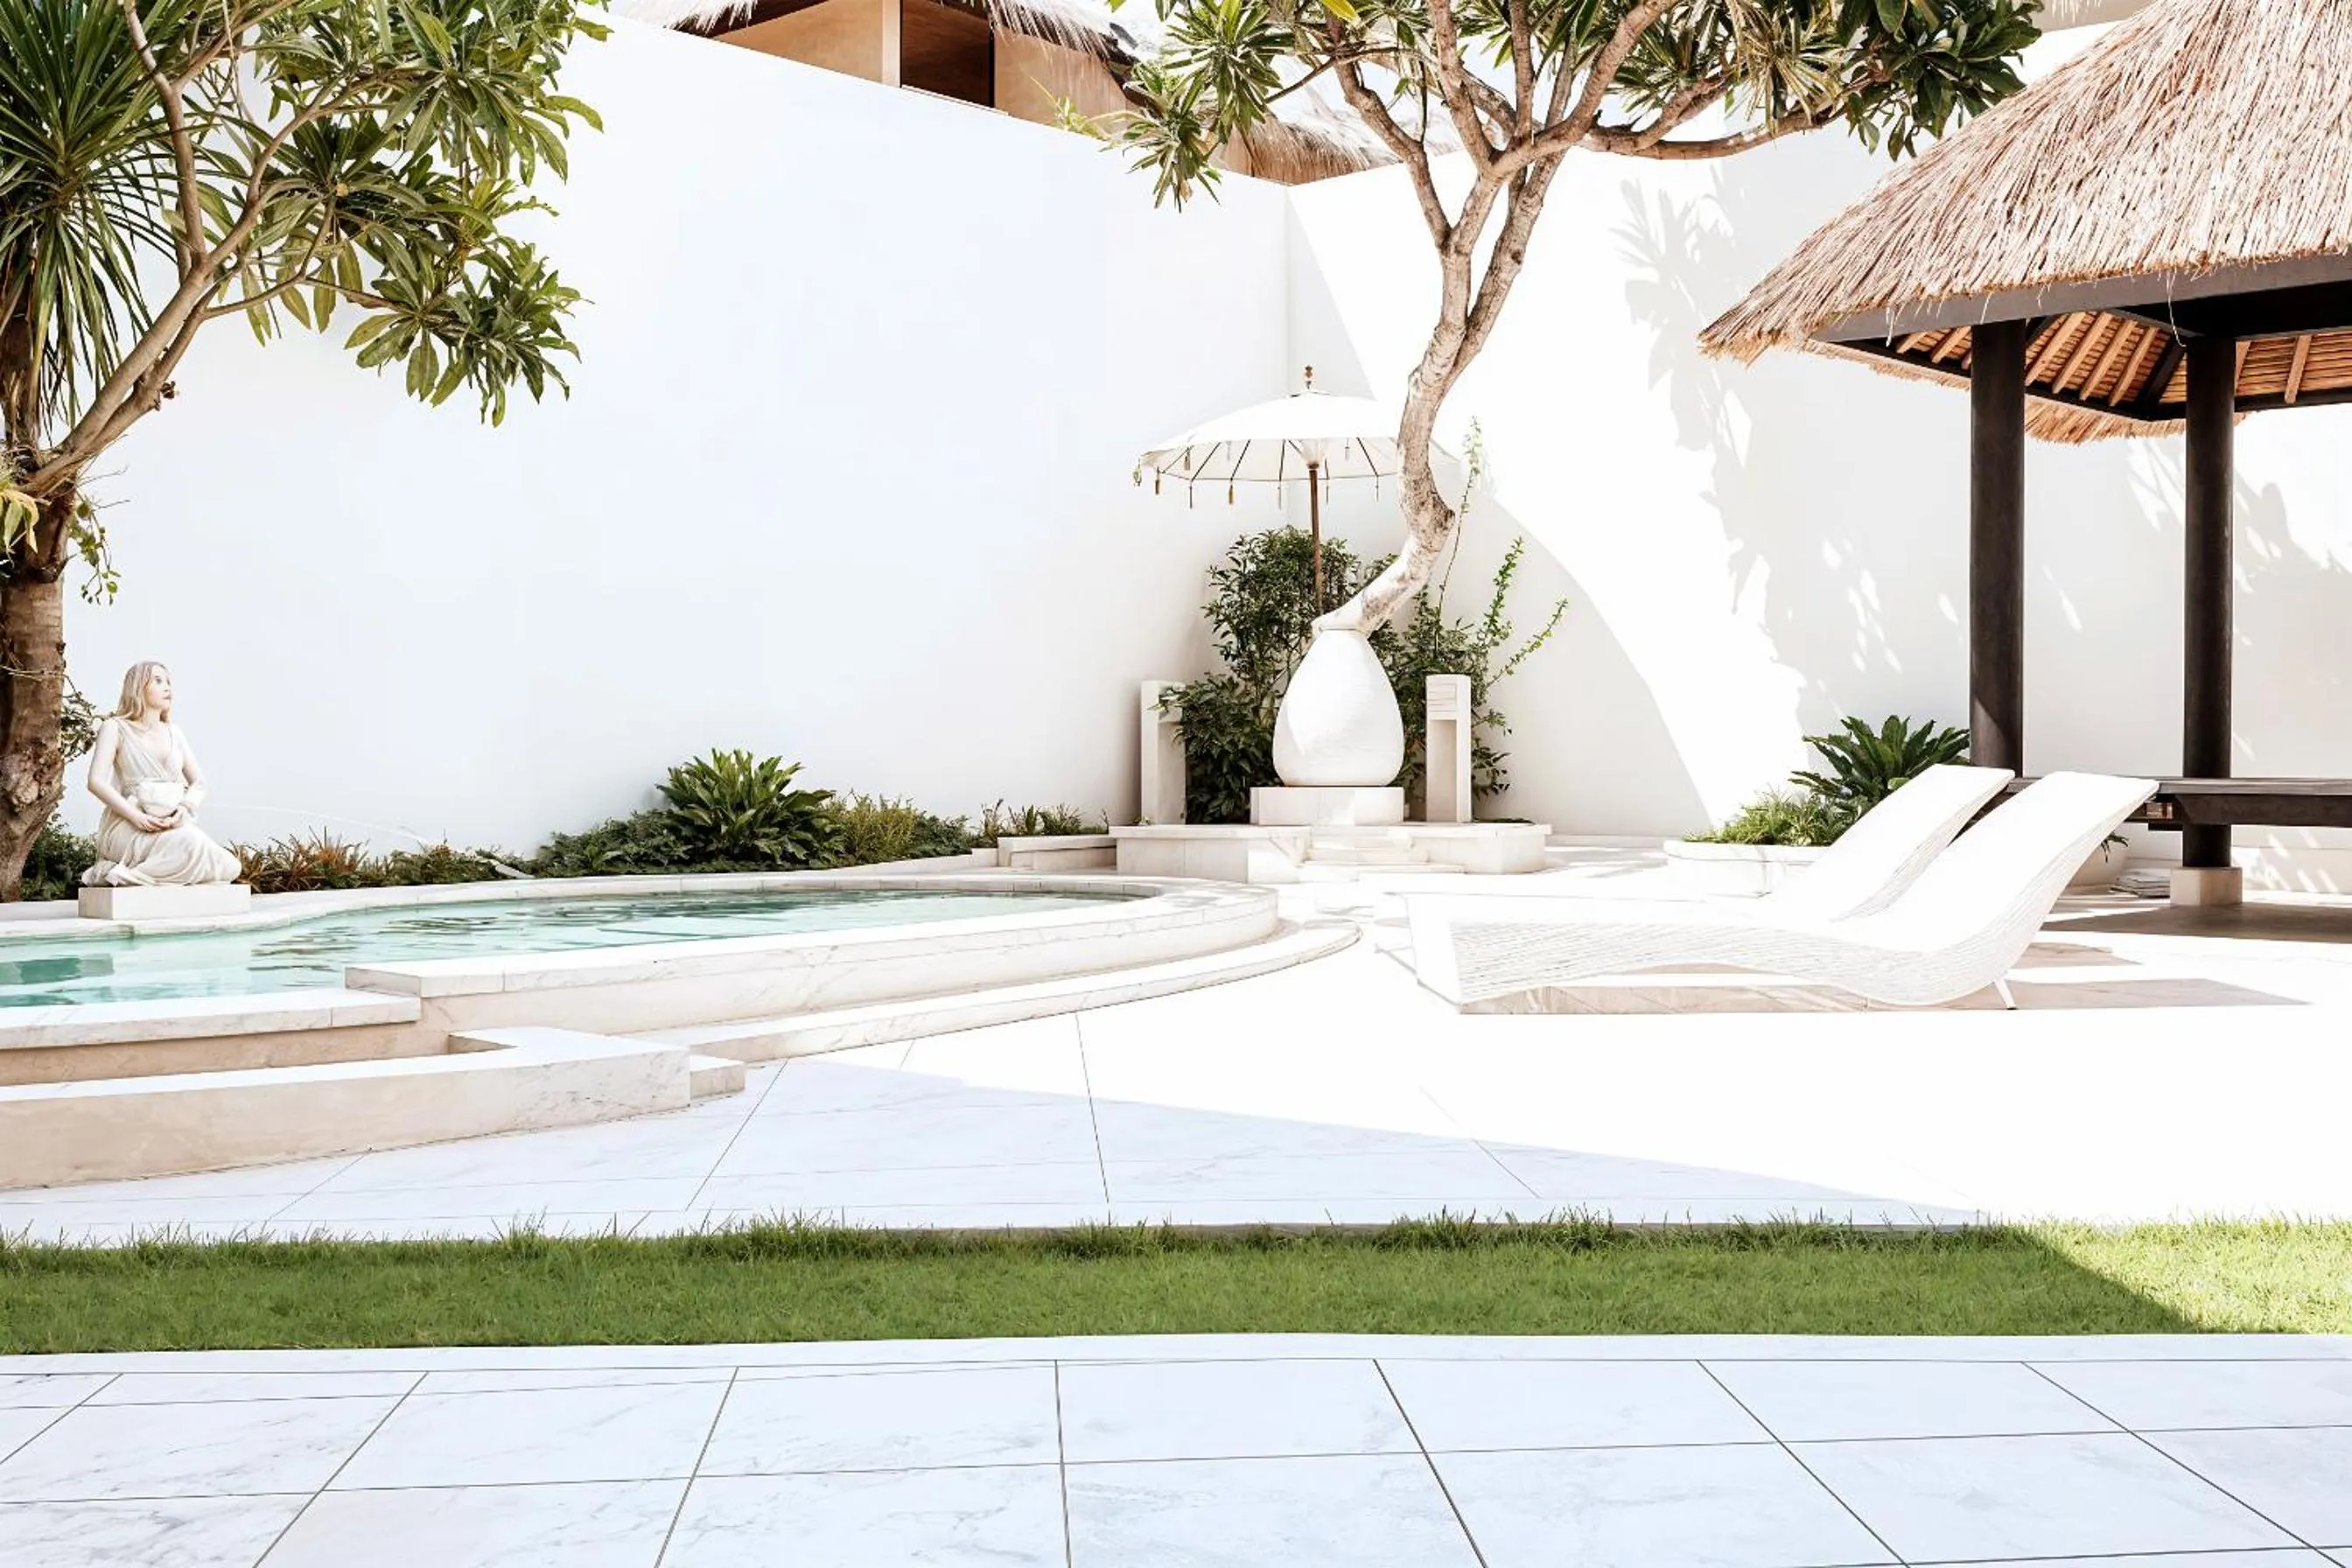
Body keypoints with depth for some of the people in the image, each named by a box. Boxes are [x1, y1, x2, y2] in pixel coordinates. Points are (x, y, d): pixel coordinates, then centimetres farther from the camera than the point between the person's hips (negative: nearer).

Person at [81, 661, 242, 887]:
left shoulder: (173, 732, 23)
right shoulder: (116, 728, 7)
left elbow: (198, 783, 17)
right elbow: (96, 781, -6)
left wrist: (185, 809, -8)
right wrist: (137, 817, -20)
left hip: (172, 825, 6)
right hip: (129, 827, -6)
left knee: (231, 868, -22)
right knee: (190, 843, -37)